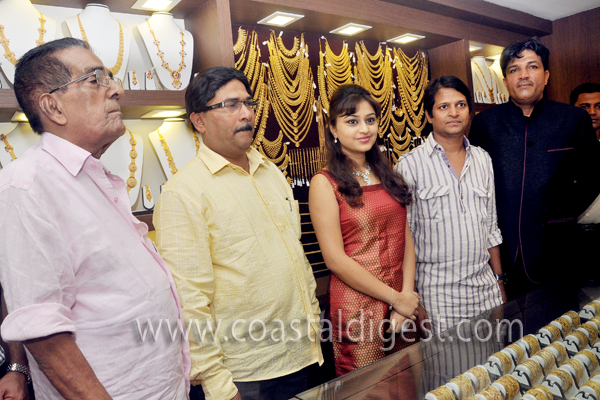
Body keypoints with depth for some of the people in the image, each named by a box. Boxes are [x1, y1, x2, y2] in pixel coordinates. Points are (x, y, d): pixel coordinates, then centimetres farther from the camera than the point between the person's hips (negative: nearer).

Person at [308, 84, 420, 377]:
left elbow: (406, 237, 6)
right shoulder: (325, 183, -10)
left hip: (404, 300, 6)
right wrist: (396, 298, -11)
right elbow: (335, 259, -14)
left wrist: (407, 294, -7)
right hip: (357, 305, -5)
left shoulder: (386, 174, 9)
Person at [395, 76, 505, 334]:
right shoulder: (410, 165, -7)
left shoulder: (482, 159, 9)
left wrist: (499, 279, 15)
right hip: (438, 292, -4)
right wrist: (410, 298, -6)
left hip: (485, 286, 5)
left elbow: (490, 227, 16)